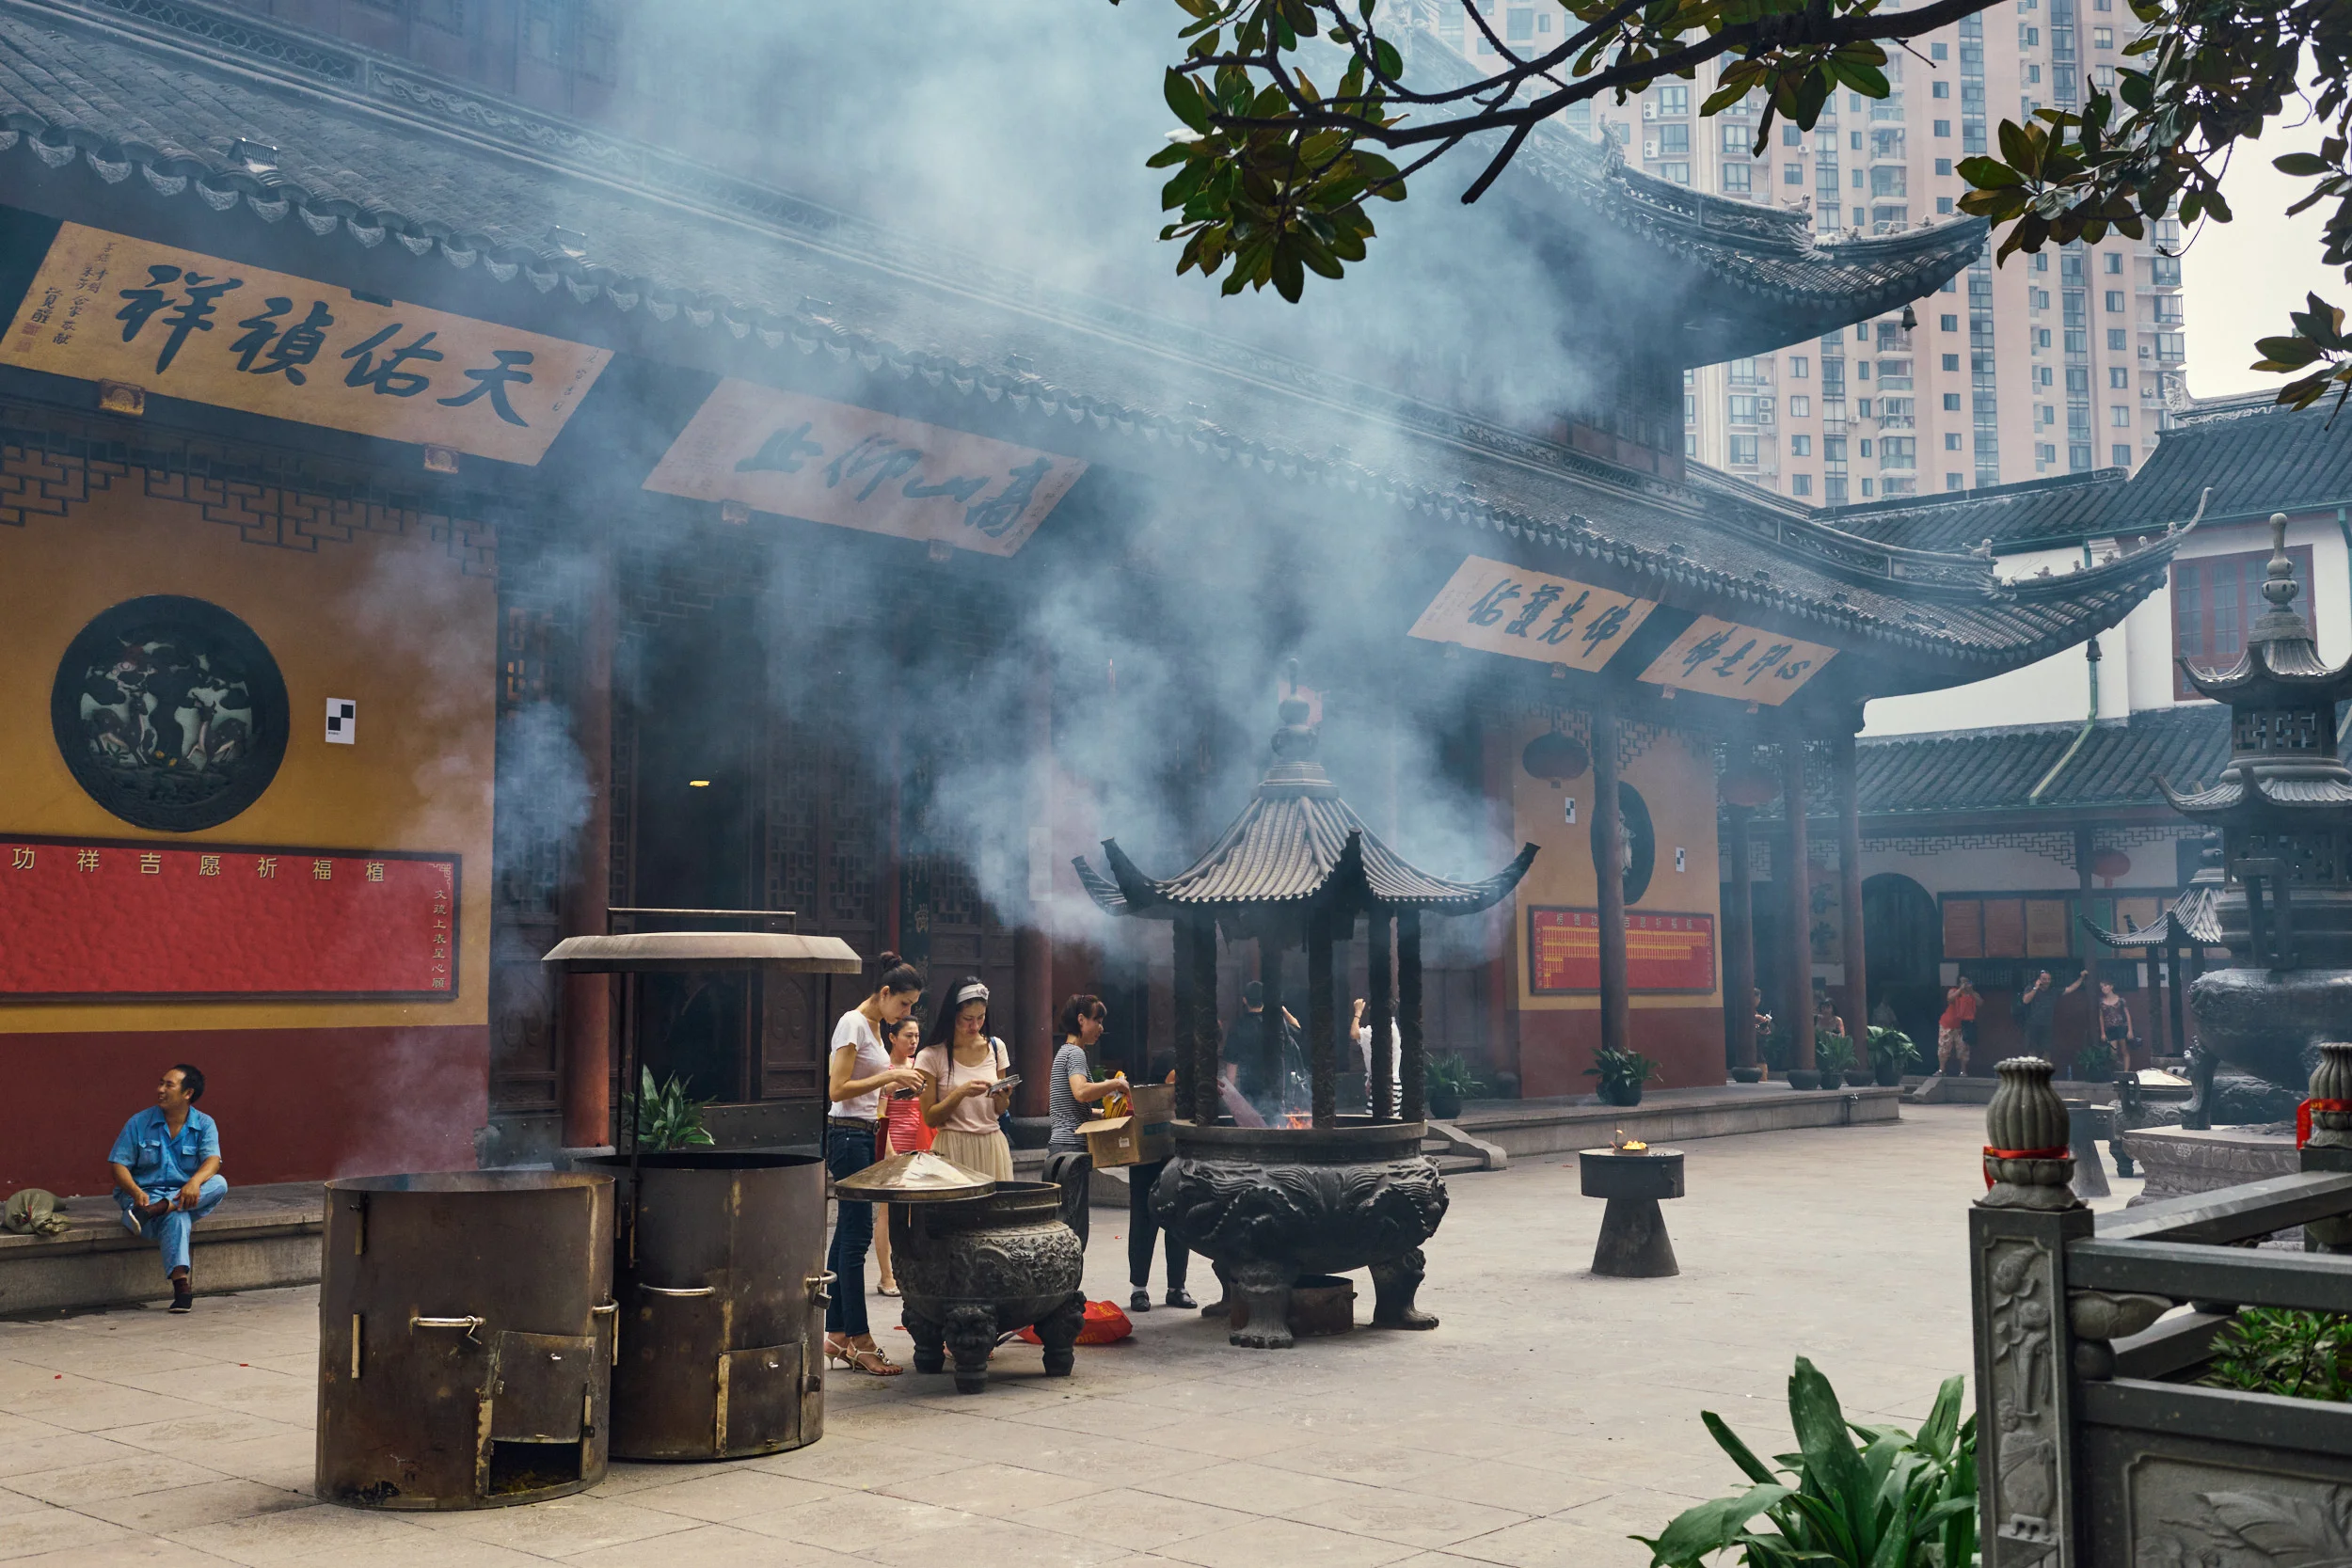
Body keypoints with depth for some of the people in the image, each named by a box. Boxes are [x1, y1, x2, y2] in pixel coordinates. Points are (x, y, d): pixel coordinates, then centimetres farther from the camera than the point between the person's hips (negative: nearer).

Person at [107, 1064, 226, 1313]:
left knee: (219, 1185, -31)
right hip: (147, 1194, -2)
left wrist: (194, 1182, -38)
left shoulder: (205, 1125, 3)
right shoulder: (138, 1123, 3)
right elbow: (118, 1164, -2)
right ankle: (181, 1283, -50)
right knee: (176, 1218, -38)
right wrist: (136, 1192, -24)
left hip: (185, 1196, 2)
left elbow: (212, 1160, -14)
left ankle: (160, 1208, -44)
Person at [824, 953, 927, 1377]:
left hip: (865, 1136, 10)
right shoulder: (853, 1024, -12)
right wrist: (888, 1076, -18)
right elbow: (837, 1089, -18)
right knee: (856, 1235, -8)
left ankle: (836, 1335, 14)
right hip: (848, 1134, -10)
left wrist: (895, 1083, 7)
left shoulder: (875, 1026, 17)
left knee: (848, 1234, 10)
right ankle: (859, 1341, -6)